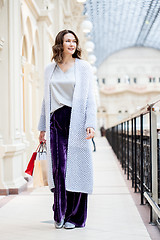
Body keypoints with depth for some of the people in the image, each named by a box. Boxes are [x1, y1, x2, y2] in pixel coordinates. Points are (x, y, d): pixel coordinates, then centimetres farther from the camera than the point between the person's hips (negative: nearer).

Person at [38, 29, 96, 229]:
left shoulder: (84, 67, 5)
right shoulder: (50, 69, 14)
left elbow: (89, 98, 1)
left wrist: (90, 124, -11)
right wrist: (43, 127, 16)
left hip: (76, 121, -2)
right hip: (56, 121, 2)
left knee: (77, 168, -2)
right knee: (58, 168, -5)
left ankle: (75, 217, 8)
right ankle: (59, 214, 8)